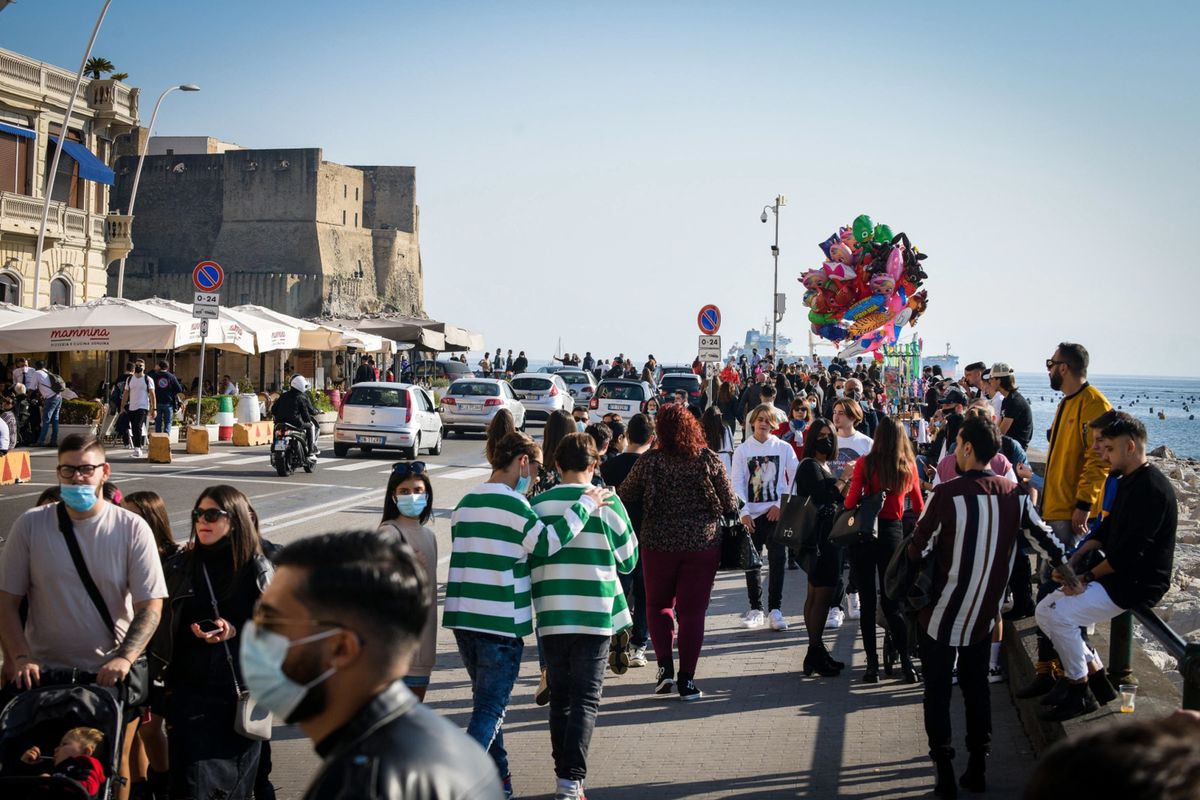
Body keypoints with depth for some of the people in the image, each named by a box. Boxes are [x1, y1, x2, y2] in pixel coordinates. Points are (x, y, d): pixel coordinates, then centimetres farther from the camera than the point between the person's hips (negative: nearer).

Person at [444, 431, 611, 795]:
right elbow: (547, 542, -19)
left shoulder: (465, 503, 14)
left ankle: (498, 780, 25)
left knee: (486, 700, 18)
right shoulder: (511, 502, -12)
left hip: (463, 616, 8)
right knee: (490, 707, -4)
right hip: (501, 622, -8)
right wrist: (585, 505, -11)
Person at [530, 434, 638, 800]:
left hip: (551, 617, 2)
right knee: (586, 700, 0)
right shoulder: (608, 504, -4)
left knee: (560, 698, 14)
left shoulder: (538, 505, 0)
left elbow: (528, 560, 7)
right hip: (595, 617, -2)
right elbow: (627, 560, 6)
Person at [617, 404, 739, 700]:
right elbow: (730, 503, -1)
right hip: (703, 543, 0)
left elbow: (624, 497, 1)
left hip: (658, 543, 0)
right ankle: (687, 680, 4)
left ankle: (664, 665, 3)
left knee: (658, 605, 18)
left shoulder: (649, 461, -8)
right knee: (692, 612, 5)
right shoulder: (708, 459, -6)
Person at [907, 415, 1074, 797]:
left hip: (942, 616, -4)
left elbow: (917, 550, -12)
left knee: (938, 692, 6)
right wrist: (1066, 569, 28)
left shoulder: (946, 494, -19)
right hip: (984, 615, 5)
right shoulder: (1015, 494, -5)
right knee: (977, 687, 17)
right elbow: (1044, 536, 10)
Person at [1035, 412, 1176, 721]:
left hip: (1136, 585, -11)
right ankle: (1098, 681, 10)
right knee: (1045, 610, 6)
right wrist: (1074, 562, 4)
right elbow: (1106, 530, 18)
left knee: (1059, 614, -21)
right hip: (1115, 576, 11)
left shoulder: (1151, 488, -21)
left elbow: (1131, 551, -25)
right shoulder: (1128, 482, 12)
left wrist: (1087, 577, -16)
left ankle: (1081, 696, -6)